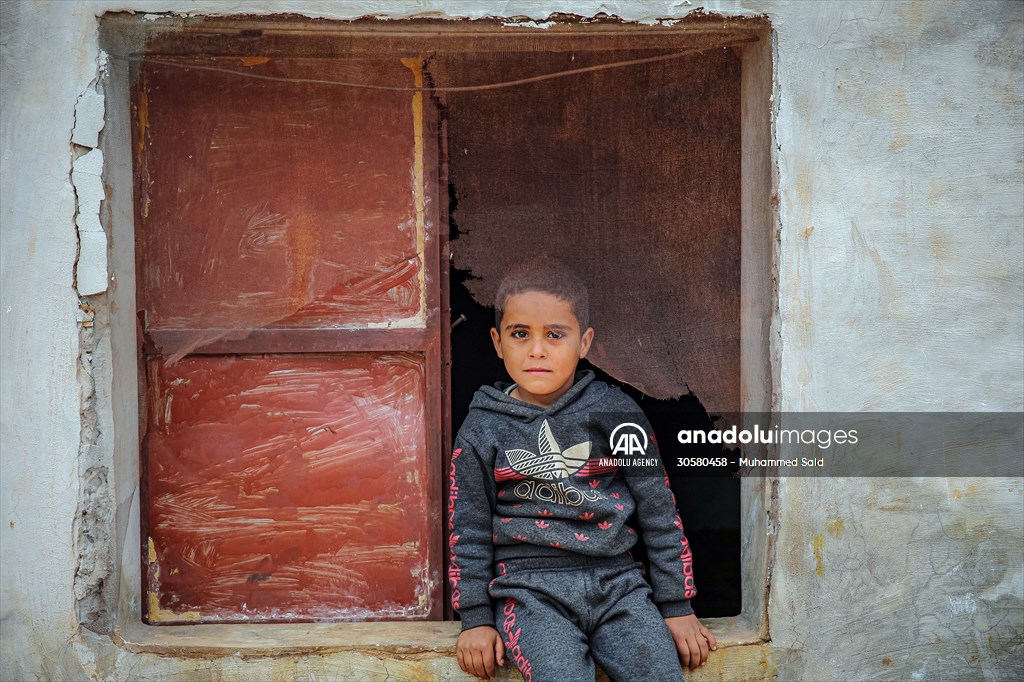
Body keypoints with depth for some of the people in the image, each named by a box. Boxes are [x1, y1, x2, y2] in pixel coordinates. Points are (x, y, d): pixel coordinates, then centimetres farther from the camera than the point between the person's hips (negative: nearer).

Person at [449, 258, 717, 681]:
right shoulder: (482, 430, 4)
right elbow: (468, 530, 9)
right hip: (530, 589, -1)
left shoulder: (615, 412, 4)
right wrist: (476, 619, 5)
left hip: (616, 581, 2)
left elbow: (659, 511, 8)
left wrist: (676, 607, 7)